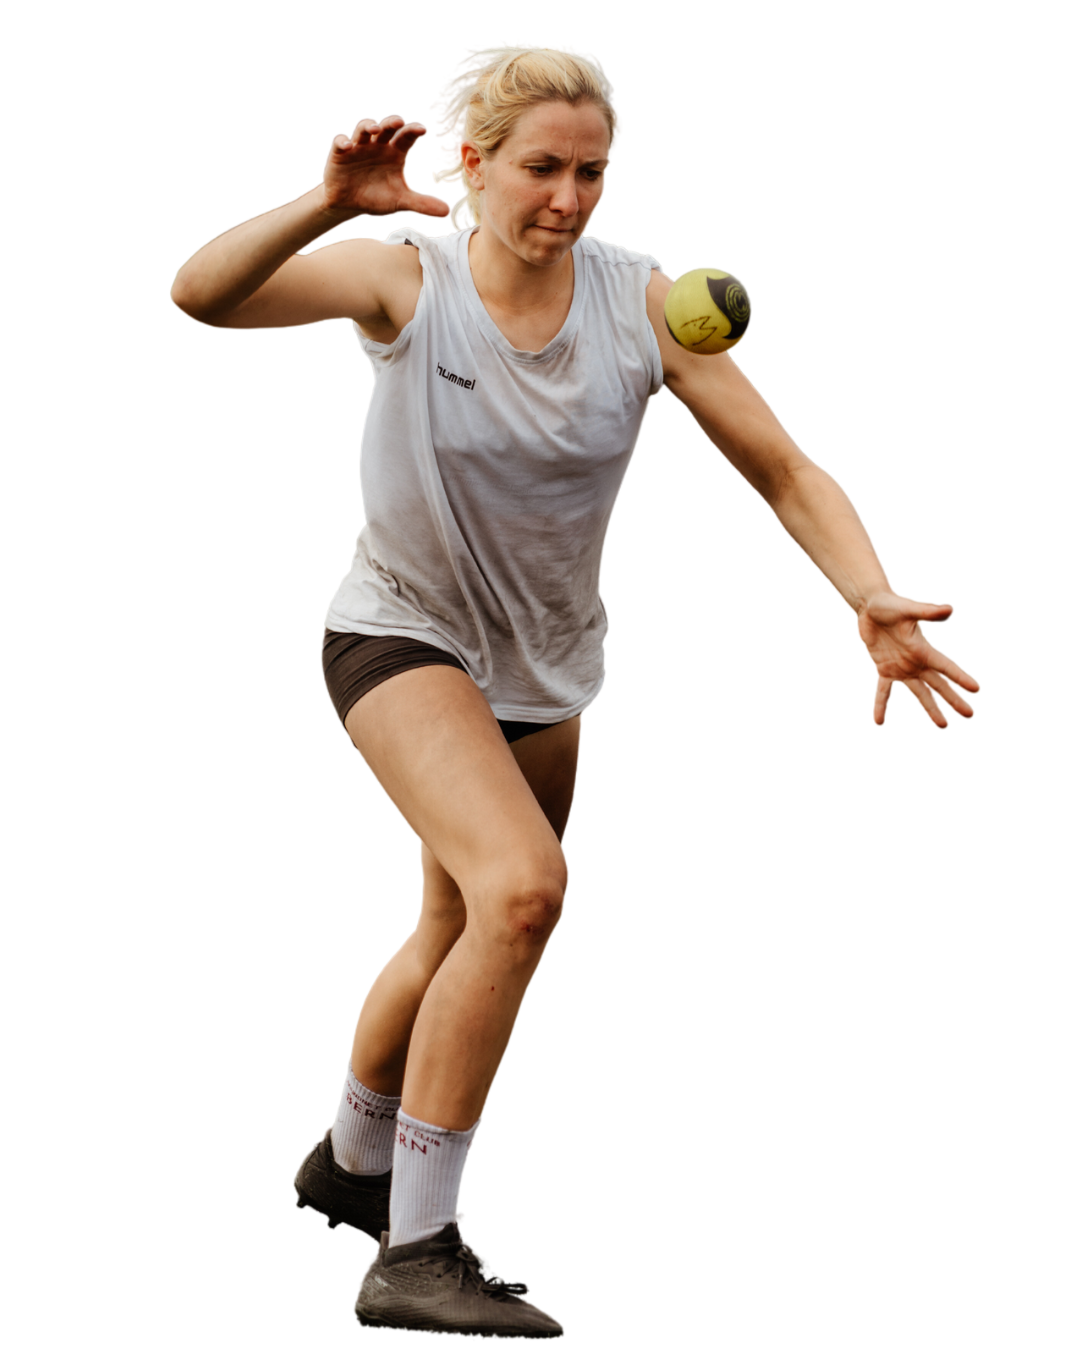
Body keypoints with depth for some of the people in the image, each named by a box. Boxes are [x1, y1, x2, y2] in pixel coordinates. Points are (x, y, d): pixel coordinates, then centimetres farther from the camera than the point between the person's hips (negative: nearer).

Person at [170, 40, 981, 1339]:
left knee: (459, 936, 20)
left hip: (546, 668, 5)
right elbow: (201, 295, -32)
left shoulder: (644, 300, -13)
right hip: (400, 635, -5)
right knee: (522, 887, -28)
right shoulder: (404, 276, -19)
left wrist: (872, 599, -31)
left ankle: (349, 1161, 49)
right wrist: (329, 204, -48)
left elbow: (787, 472, -14)